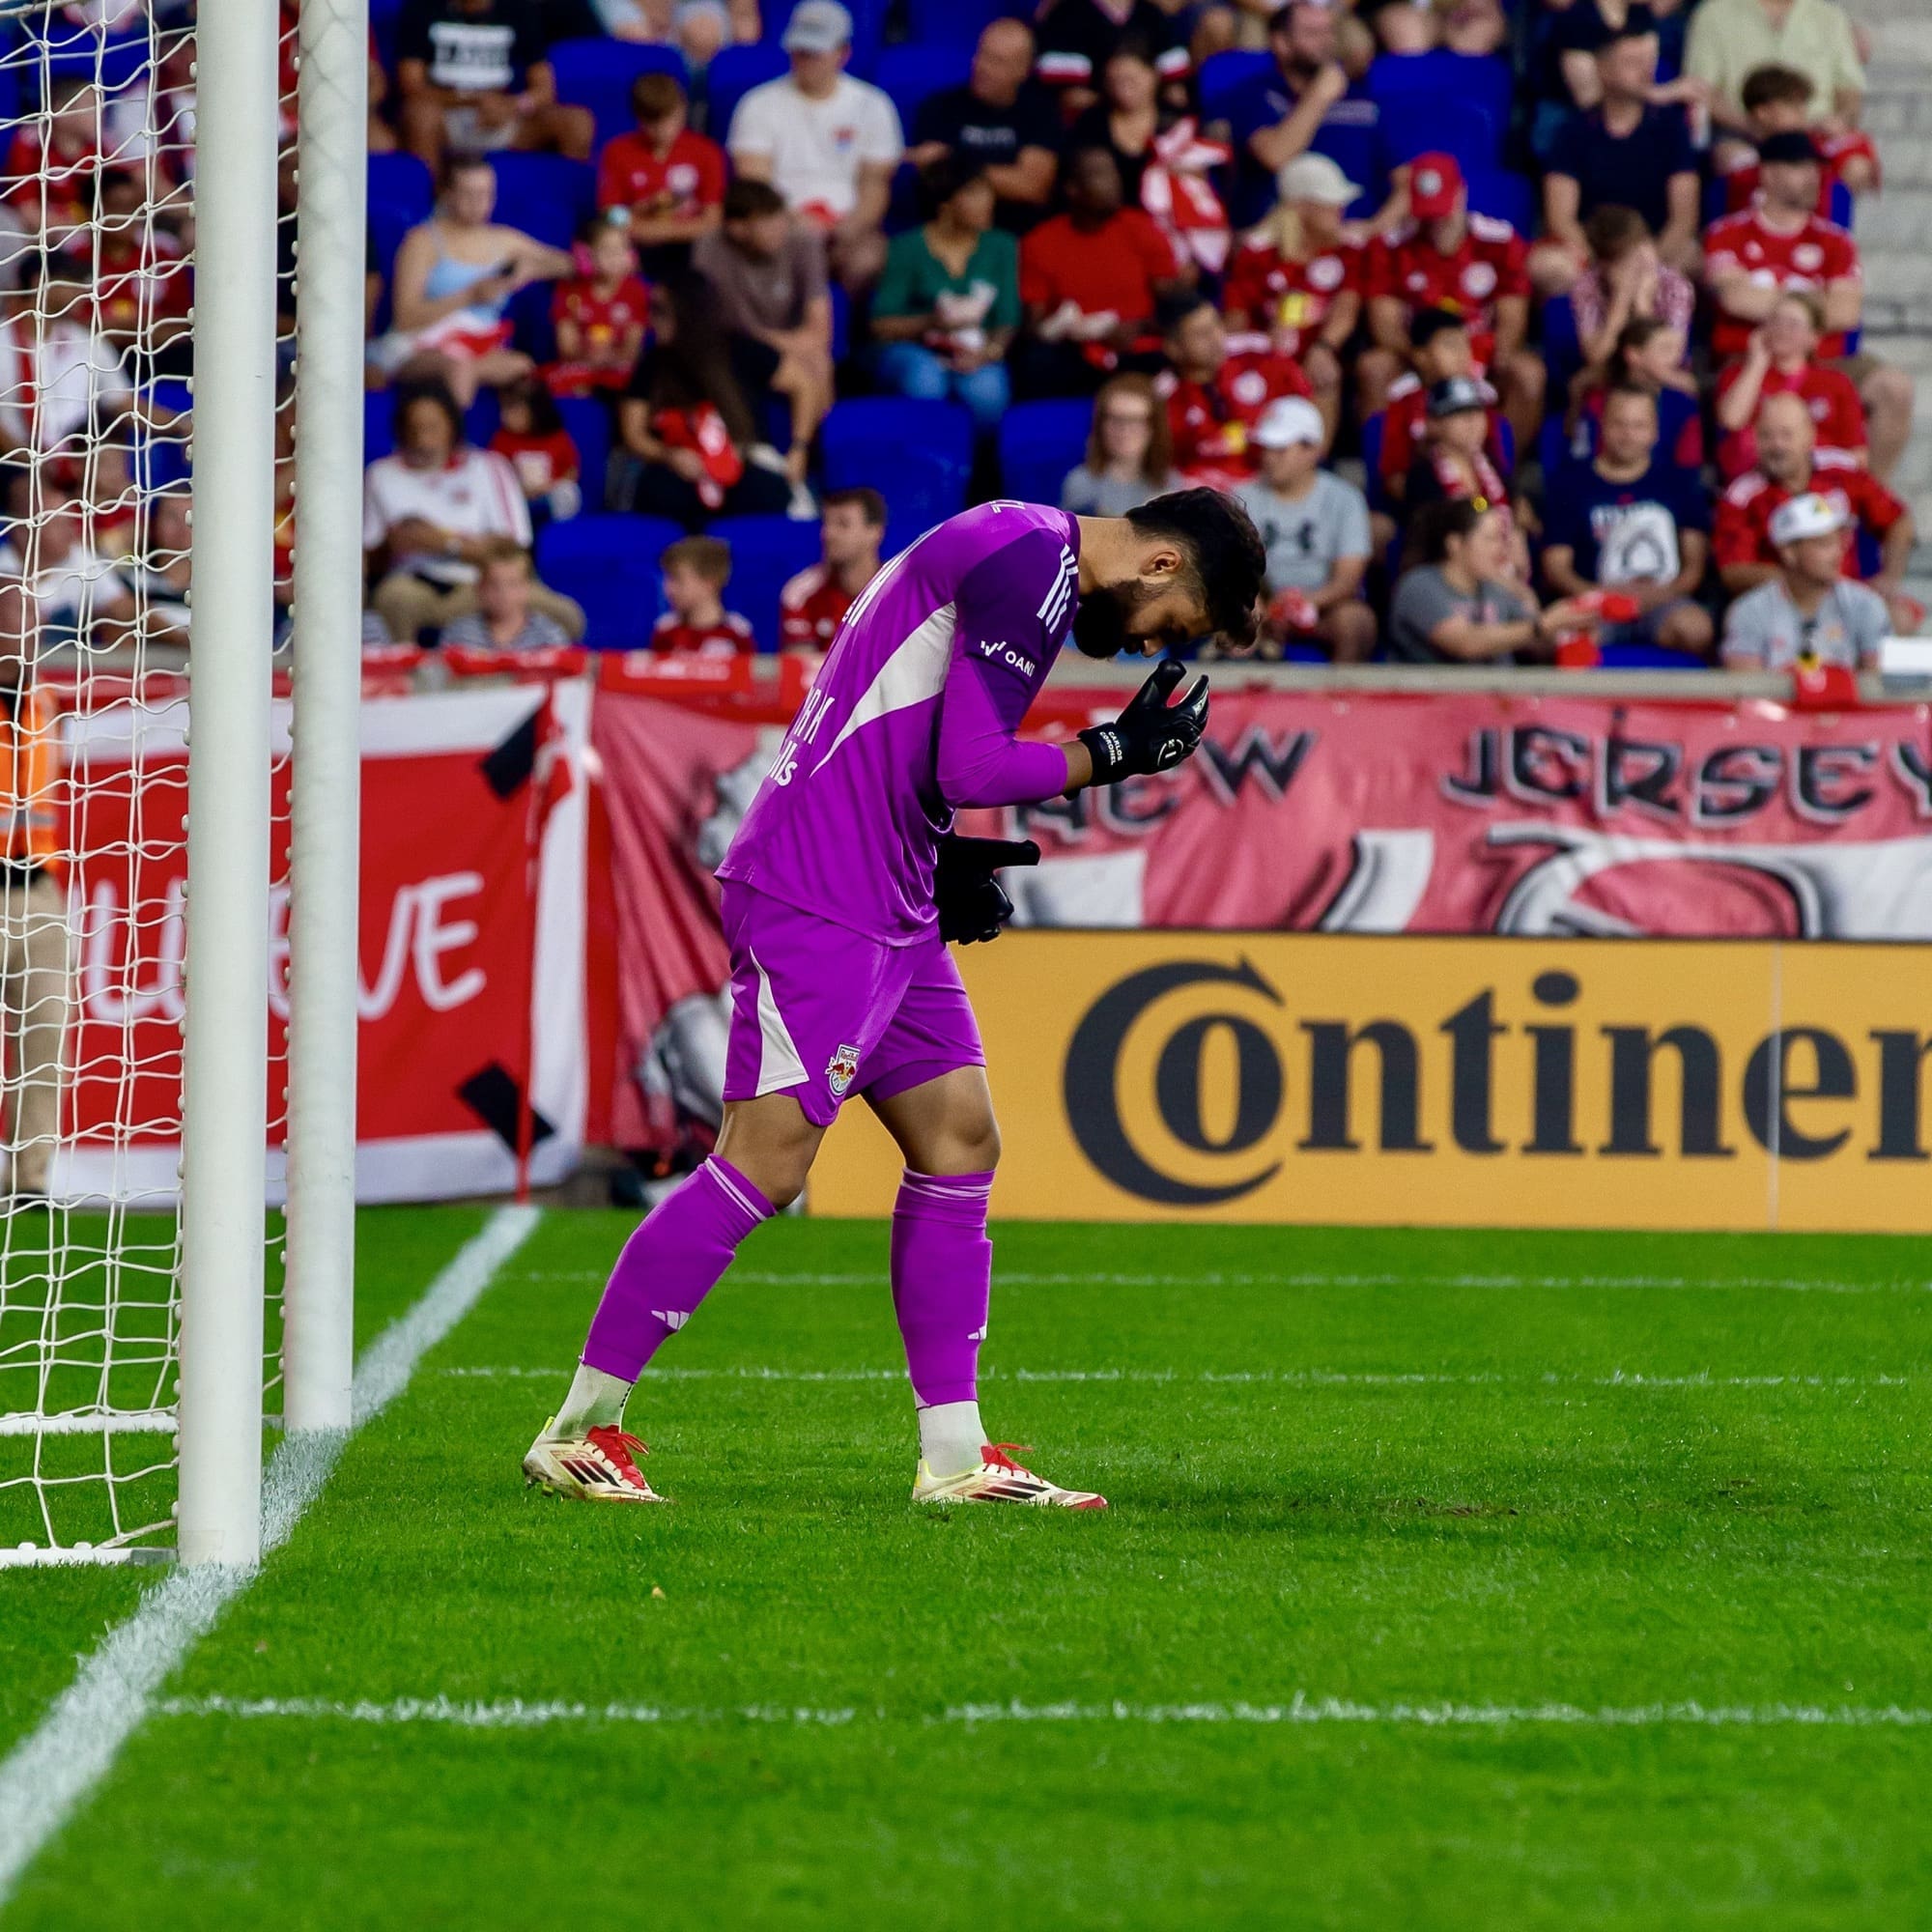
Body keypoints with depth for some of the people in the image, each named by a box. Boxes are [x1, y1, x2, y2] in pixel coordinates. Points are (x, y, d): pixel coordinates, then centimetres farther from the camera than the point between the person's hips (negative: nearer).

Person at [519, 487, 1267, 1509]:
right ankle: (579, 1429, -6)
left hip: (889, 906, 11)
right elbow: (972, 769, -19)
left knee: (960, 1144, 10)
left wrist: (946, 860, 13)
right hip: (815, 898, -11)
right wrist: (1115, 752, -6)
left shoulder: (1012, 552, 19)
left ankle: (954, 1454, 13)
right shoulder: (1031, 559, -14)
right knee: (765, 1164, -11)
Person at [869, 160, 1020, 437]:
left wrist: (990, 350, -18)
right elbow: (882, 326, -1)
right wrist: (931, 323, -19)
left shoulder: (1000, 246, 10)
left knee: (986, 391, -34)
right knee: (925, 382, -38)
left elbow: (1007, 322, 5)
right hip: (911, 350, -2)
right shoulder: (908, 248, 1)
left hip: (973, 355, 2)